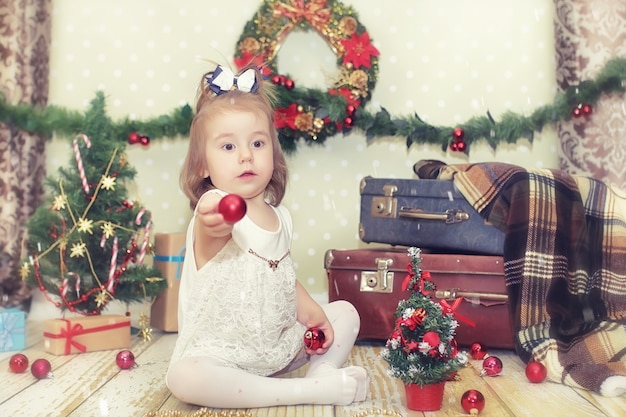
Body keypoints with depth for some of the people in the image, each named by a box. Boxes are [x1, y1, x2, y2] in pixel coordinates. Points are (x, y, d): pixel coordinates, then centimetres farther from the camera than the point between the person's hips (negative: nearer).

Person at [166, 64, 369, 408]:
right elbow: (211, 234, -48)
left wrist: (311, 312, 4)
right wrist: (211, 224, -71)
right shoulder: (215, 212, -21)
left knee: (345, 312, 10)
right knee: (183, 378, -35)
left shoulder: (279, 216, 1)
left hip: (280, 345, 6)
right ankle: (307, 391, -28)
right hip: (222, 352, -6)